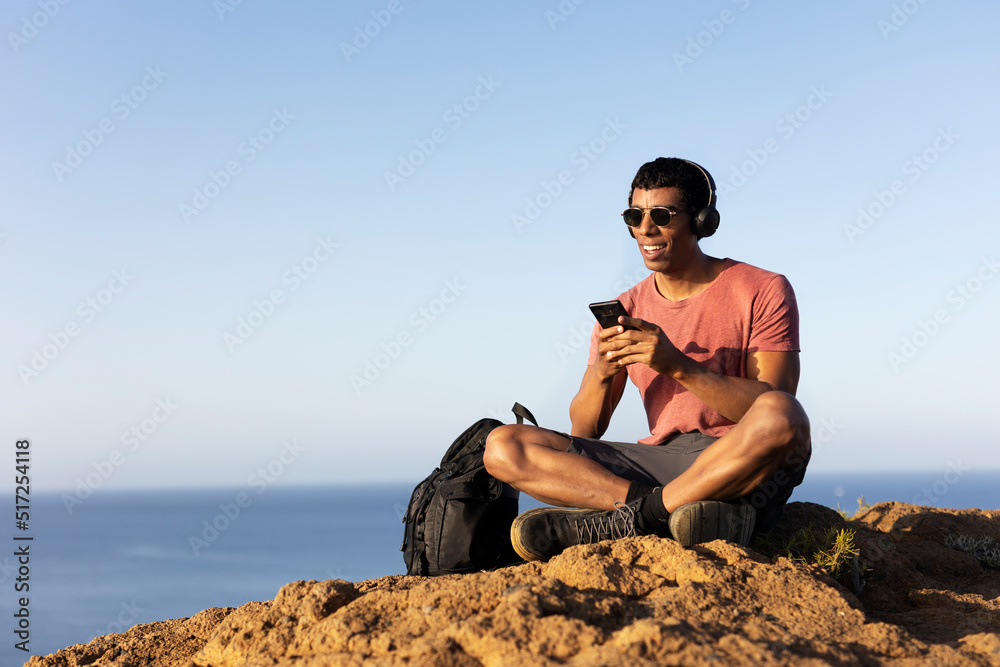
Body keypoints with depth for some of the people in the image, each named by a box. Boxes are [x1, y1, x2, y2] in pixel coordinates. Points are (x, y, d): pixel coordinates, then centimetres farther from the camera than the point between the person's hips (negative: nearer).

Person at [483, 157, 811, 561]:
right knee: (502, 446, -12)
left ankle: (633, 516, -24)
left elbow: (774, 410, -11)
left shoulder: (763, 291, 1)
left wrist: (678, 365, -21)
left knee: (778, 415, -39)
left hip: (744, 472, -4)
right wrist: (601, 373, -14)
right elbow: (582, 434, 8)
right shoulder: (624, 312, 12)